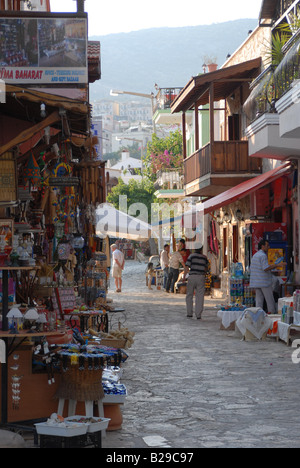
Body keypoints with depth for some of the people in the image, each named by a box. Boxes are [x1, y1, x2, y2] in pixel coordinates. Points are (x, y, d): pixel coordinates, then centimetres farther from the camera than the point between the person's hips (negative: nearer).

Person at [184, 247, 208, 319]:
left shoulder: (192, 256, -1)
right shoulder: (204, 257, 6)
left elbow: (187, 267, -8)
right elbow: (206, 268, 18)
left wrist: (184, 277, -2)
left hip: (192, 277, -1)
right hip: (201, 277, 1)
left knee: (189, 295, 12)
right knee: (200, 296, 3)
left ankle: (189, 313, 14)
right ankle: (198, 315, 0)